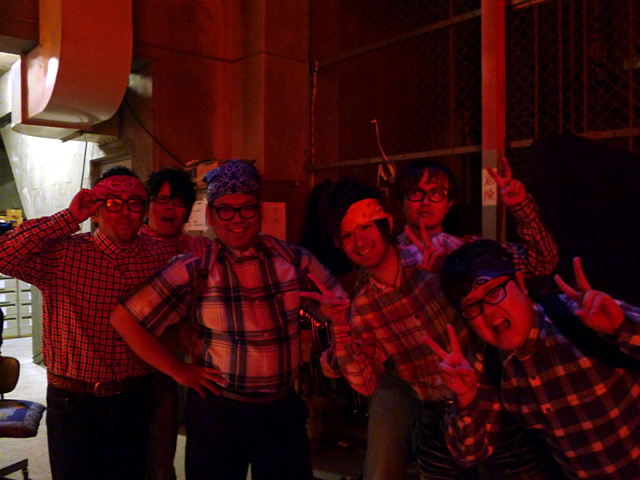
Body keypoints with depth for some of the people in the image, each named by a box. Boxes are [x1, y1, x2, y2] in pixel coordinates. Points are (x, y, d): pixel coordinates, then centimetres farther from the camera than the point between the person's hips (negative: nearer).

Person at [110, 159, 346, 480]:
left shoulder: (293, 259, -3)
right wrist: (179, 371, -7)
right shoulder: (194, 270, -8)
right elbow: (124, 319, -7)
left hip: (284, 408, 2)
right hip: (217, 409, -1)